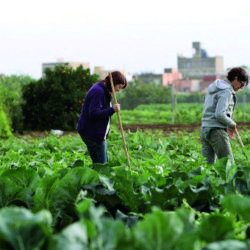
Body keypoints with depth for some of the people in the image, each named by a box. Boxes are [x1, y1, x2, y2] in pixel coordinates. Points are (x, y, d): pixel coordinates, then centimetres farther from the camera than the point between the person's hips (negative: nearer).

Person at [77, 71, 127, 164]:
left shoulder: (104, 91, 15)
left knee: (104, 162, 13)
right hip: (92, 133, -11)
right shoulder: (98, 91, -18)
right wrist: (112, 110, -26)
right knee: (101, 163, -10)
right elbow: (94, 114, -26)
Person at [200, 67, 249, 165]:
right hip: (217, 130, -9)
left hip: (205, 130, 9)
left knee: (208, 164, 6)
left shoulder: (213, 87, 17)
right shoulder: (227, 91, -12)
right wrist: (231, 124, -4)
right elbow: (219, 115, -21)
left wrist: (227, 126, 15)